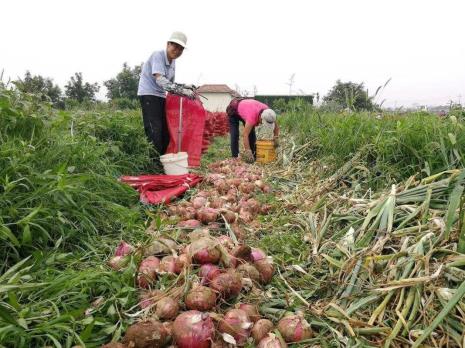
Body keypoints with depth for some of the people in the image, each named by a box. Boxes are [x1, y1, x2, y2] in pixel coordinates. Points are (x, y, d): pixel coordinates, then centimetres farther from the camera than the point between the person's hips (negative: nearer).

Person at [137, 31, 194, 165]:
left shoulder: (173, 61, 10)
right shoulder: (157, 55, -16)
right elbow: (159, 80, -30)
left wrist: (186, 89, 4)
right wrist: (181, 90, -37)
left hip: (161, 96, 9)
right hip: (148, 94, -9)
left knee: (165, 130, 8)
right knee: (154, 129, -17)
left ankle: (161, 160, 18)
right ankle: (154, 162, -14)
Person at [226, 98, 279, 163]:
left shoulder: (267, 113, -27)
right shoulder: (253, 116, -46)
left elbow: (276, 127, -10)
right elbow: (245, 135, -49)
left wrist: (275, 139, -25)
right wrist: (248, 152, -53)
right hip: (234, 110, -6)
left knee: (252, 133, -2)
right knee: (235, 135, -15)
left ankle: (253, 156, 3)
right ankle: (235, 157, -9)